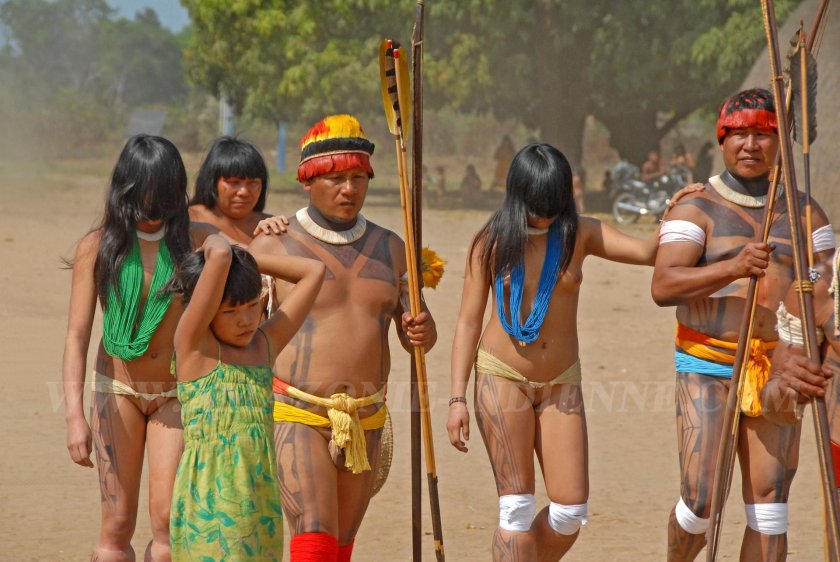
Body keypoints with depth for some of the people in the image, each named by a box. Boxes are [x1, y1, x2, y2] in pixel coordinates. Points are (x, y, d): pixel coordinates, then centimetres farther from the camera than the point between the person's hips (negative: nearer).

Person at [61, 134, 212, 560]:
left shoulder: (195, 241, -4)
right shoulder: (98, 247, -8)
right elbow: (77, 334, -10)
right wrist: (74, 415, -20)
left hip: (178, 392, 1)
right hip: (118, 391, -1)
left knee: (169, 520, -8)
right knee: (117, 524, -2)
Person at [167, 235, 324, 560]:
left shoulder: (266, 343, 11)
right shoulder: (194, 344, -6)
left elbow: (314, 271, 16)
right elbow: (220, 256, -18)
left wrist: (248, 260, 14)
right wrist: (215, 247, 4)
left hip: (261, 503, 6)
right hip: (210, 503, -6)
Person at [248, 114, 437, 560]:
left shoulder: (389, 248, 8)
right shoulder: (273, 246, -5)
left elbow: (410, 336, 11)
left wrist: (422, 332, -11)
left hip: (363, 420, 5)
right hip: (295, 414, -5)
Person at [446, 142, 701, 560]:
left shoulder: (580, 234, 1)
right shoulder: (492, 243, -5)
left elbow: (648, 252, -8)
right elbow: (468, 321, -4)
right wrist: (457, 398, -10)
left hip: (561, 384, 3)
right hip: (502, 376, -3)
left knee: (570, 511, -2)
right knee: (516, 507, -9)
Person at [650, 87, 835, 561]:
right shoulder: (696, 210, -5)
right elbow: (664, 287, -18)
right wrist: (734, 268, -33)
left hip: (775, 373, 3)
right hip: (708, 367, -3)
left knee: (769, 508, -2)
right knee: (701, 501, -9)